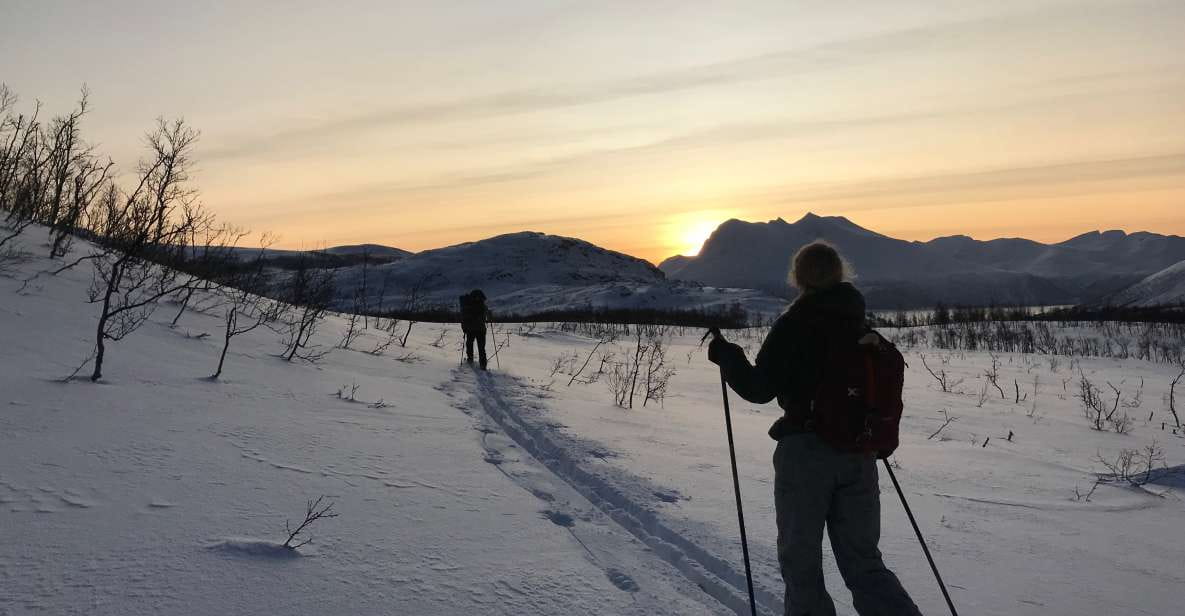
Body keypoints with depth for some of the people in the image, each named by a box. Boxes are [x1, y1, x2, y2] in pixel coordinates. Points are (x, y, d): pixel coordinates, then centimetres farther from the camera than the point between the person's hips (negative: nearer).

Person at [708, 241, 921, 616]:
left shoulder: (793, 325, -11)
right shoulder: (862, 325, 4)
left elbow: (759, 388, -12)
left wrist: (725, 355, 1)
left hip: (805, 452, -5)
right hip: (859, 454, 5)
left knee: (801, 561, 10)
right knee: (863, 562, 14)